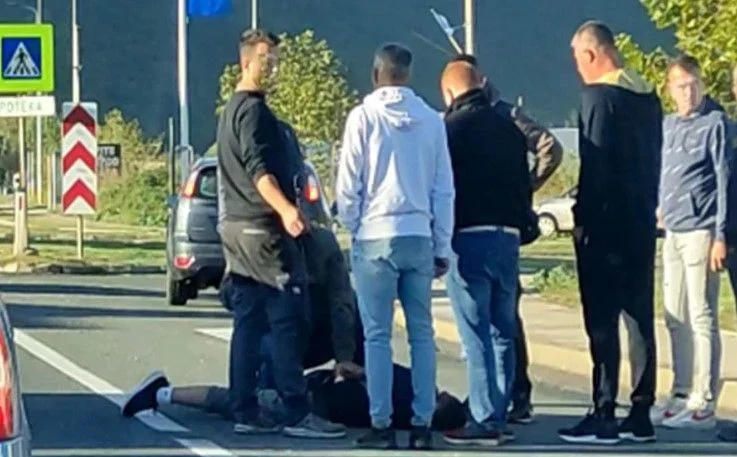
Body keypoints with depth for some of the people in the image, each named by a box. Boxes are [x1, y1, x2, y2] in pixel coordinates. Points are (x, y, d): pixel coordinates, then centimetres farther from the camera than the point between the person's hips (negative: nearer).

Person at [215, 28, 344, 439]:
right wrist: (285, 209, -37)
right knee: (290, 320, -10)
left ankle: (246, 412, 8)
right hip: (264, 229, -10)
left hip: (238, 227, 10)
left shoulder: (232, 110, 21)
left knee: (249, 323, 9)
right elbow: (259, 169, -23)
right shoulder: (253, 109, -11)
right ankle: (298, 413, -12)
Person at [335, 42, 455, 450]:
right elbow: (444, 190, 7)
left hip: (375, 238, -3)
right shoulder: (431, 120, 4)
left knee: (377, 335, 1)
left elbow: (348, 186, -6)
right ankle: (422, 424, 9)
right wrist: (441, 247, 14)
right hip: (419, 238, 3)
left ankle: (381, 425, 1)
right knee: (422, 333, 9)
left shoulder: (363, 117, -6)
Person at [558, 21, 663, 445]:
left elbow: (595, 165, -17)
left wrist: (582, 218, -12)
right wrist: (646, 209, 19)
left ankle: (604, 416, -6)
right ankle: (641, 415, 12)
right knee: (640, 318, 9)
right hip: (642, 224, 8)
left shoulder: (599, 96, -13)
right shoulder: (648, 96, 12)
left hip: (605, 225, -8)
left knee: (603, 322, -6)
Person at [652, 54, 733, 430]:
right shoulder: (667, 125, 14)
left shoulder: (715, 123, -6)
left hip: (700, 230, -7)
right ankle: (682, 396, 17)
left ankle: (703, 404, -5)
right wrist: (662, 206, 12)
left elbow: (725, 181, -10)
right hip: (672, 231, 7)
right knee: (676, 319, 10)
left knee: (702, 318, -6)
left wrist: (721, 236, -14)